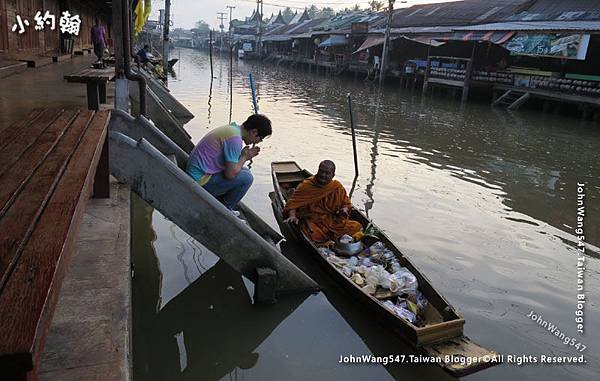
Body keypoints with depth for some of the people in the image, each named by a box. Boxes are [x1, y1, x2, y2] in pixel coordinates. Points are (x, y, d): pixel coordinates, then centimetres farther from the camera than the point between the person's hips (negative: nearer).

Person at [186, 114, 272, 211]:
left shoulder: (232, 128, 9)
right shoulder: (235, 138, -22)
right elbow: (231, 174, -22)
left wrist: (243, 155, 5)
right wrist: (244, 157, -7)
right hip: (201, 181, -10)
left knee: (245, 170, 14)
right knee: (246, 177, -14)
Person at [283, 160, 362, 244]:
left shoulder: (337, 187, 8)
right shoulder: (306, 186, 1)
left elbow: (346, 203, 20)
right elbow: (292, 203, 1)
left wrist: (345, 209, -3)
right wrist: (292, 216, -19)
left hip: (334, 222, 3)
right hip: (313, 223, -3)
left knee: (356, 226, -20)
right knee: (315, 235, -37)